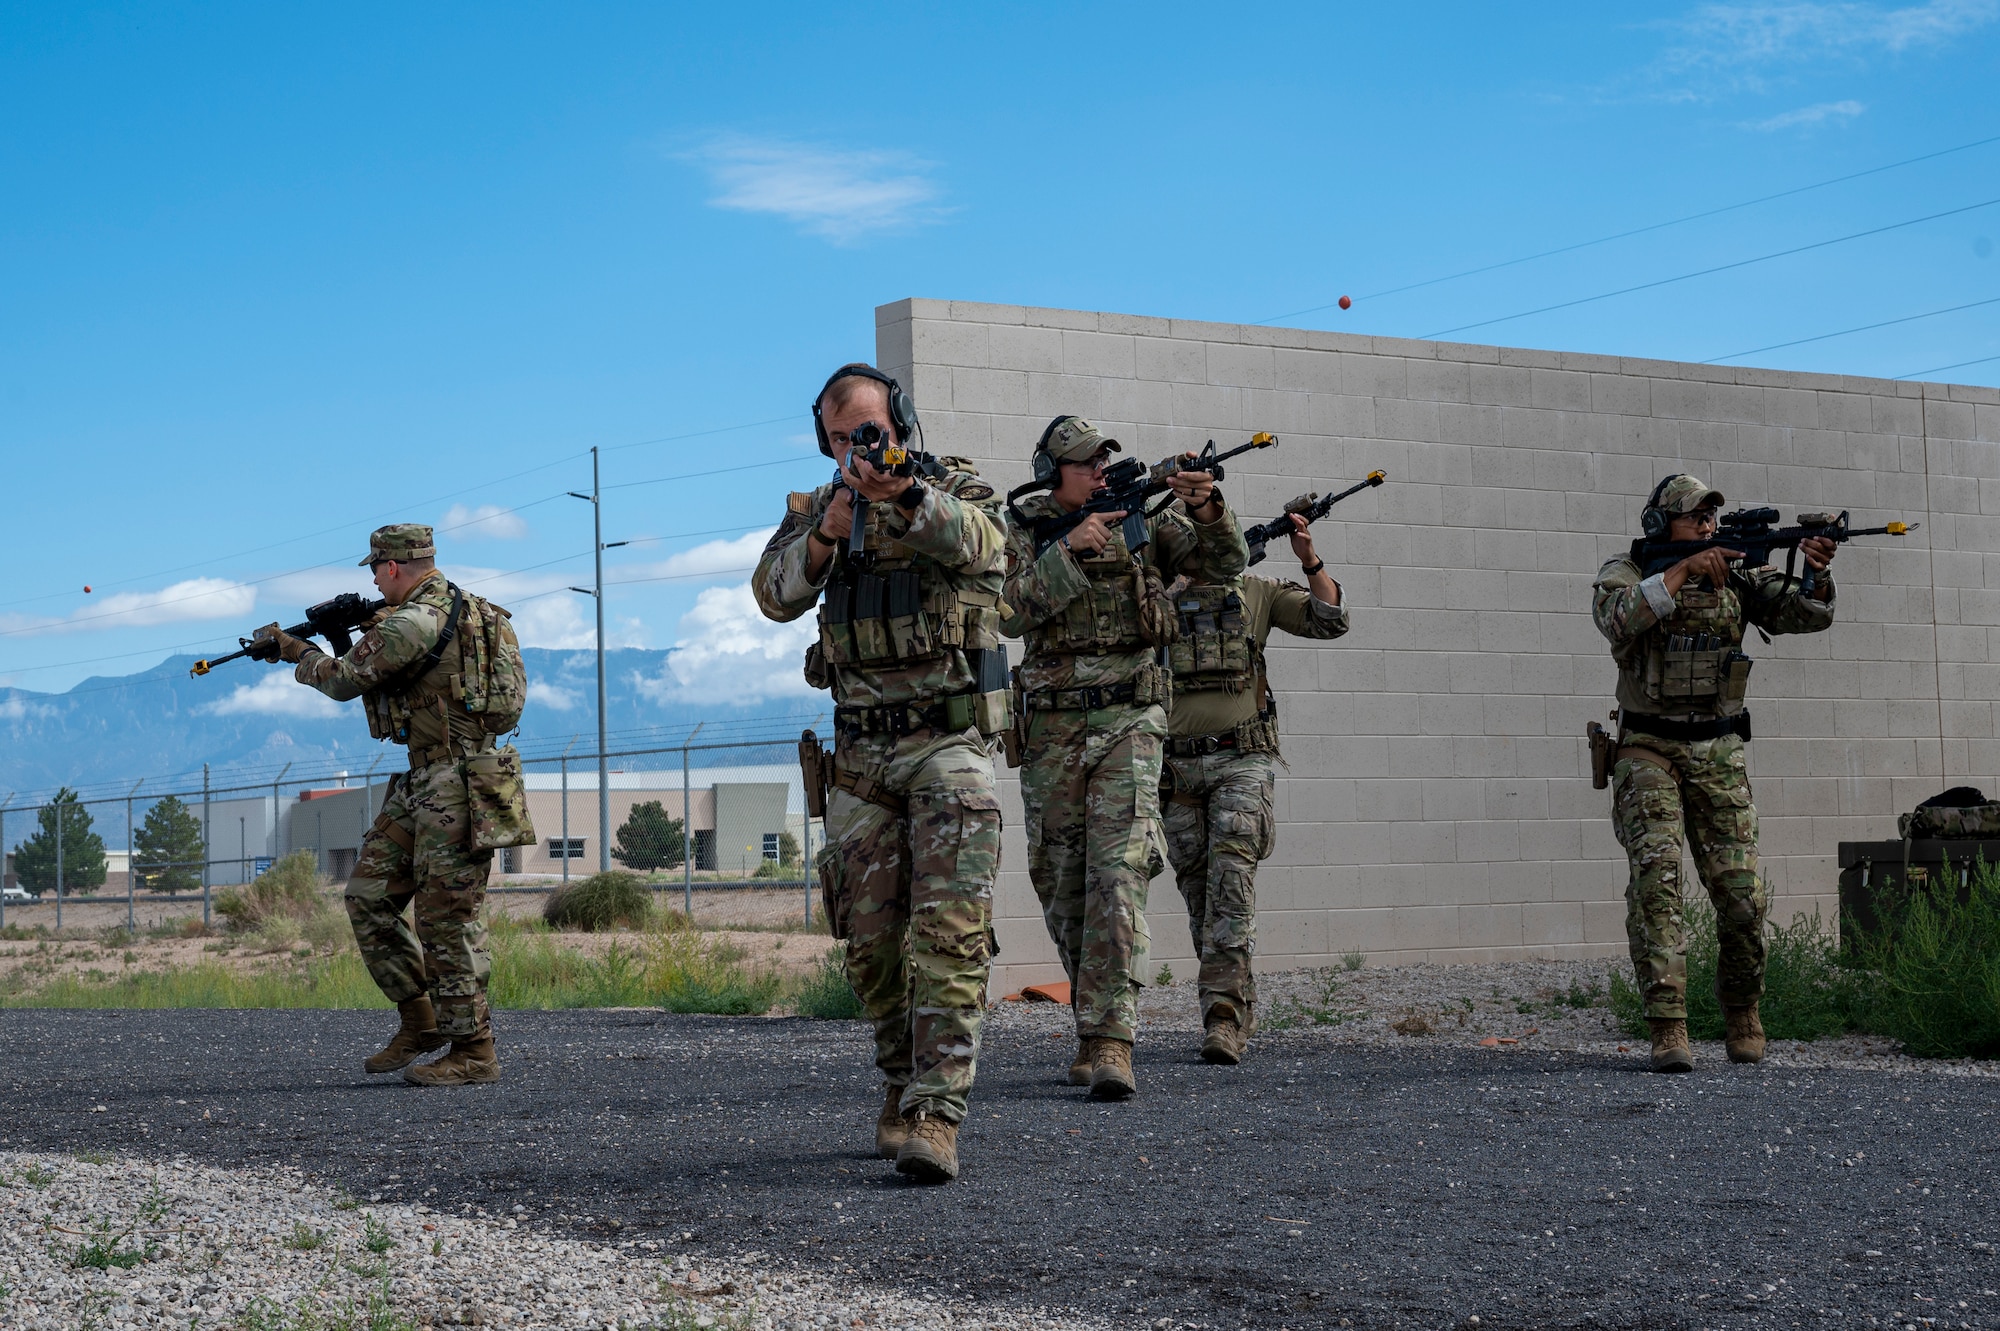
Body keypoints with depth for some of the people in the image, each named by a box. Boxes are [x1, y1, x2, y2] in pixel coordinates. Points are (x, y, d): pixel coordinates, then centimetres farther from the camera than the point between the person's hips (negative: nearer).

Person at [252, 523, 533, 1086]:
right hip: (422, 785, 10)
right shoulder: (458, 608, 15)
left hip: (456, 785, -10)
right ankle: (421, 1019, 17)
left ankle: (473, 1051, 0)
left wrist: (294, 648, 9)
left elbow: (343, 681, -8)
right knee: (369, 896, 11)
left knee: (447, 918, -6)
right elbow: (378, 672, 29)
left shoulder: (416, 621, -16)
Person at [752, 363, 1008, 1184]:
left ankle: (934, 1117, -21)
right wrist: (824, 535, -25)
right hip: (861, 755, 4)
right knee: (871, 941, 6)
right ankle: (904, 1085, 24)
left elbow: (971, 540, -24)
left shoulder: (957, 492, 0)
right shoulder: (812, 512, 11)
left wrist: (903, 494, -44)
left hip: (949, 744, -4)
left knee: (950, 933, -15)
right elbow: (775, 595, -6)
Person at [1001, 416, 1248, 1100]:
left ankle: (1110, 1040, -21)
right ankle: (1093, 1017, 26)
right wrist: (1069, 550, -21)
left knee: (1118, 874, -16)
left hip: (1127, 720, -2)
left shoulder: (1143, 520, 6)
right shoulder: (1020, 534, 5)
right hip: (1051, 730, 2)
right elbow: (1011, 611, -11)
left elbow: (1226, 563, 0)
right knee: (1061, 884, 9)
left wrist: (1209, 510, -19)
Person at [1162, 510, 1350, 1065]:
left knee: (1231, 879, -16)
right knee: (1199, 891, 6)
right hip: (1178, 764, 3)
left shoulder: (1257, 593, 8)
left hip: (1242, 759, -3)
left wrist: (1309, 560, -9)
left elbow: (1330, 620, 1)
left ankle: (1224, 1014, -21)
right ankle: (1241, 1006, 20)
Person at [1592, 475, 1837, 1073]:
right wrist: (1682, 570, -27)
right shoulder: (1625, 573, -2)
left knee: (1742, 892, -2)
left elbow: (1807, 616, -1)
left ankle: (1741, 1006, 24)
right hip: (1649, 751, -3)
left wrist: (1817, 575, -22)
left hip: (1718, 754, 3)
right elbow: (1618, 619, -24)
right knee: (1657, 875, -20)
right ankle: (1668, 1028, -22)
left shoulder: (1737, 574, 7)